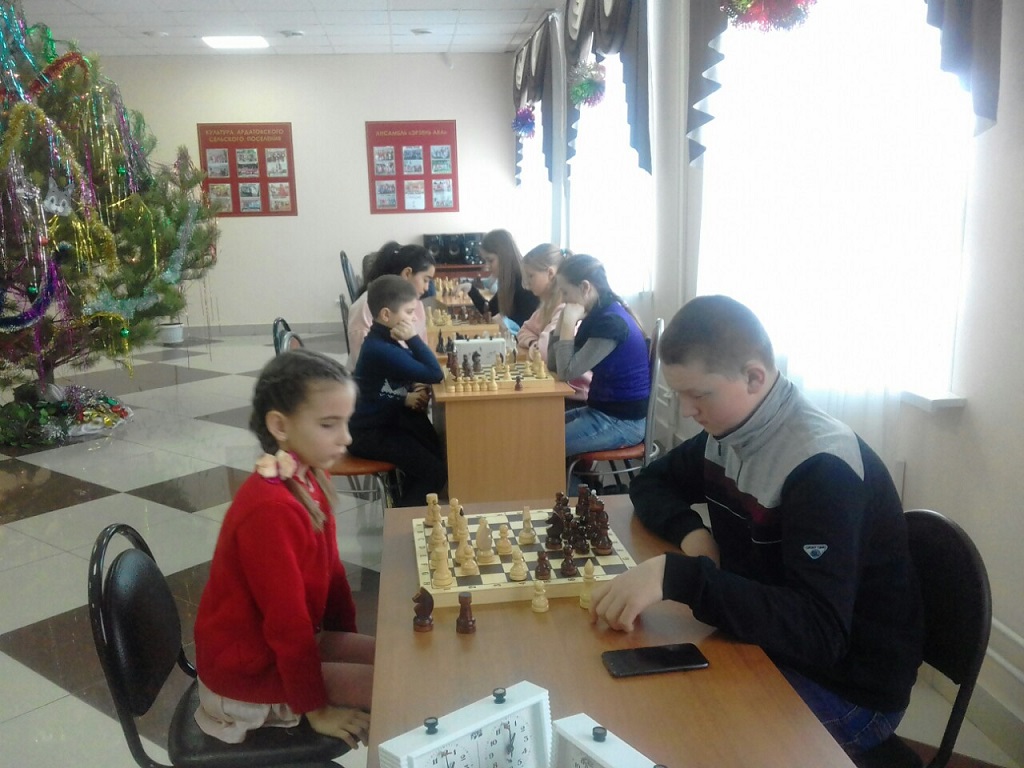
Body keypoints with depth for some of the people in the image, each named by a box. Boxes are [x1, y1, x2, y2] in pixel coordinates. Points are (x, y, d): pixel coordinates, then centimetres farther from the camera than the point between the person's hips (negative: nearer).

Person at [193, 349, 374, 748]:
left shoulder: (311, 480, -5)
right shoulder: (270, 509, -32)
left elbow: (330, 571, 5)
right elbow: (286, 620, -25)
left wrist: (351, 642, 7)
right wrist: (317, 709, -14)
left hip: (290, 639, 8)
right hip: (248, 663, -8)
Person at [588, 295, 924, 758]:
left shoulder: (823, 469, -27)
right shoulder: (727, 433, -3)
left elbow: (817, 631, -35)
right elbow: (651, 482, 12)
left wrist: (676, 576, -44)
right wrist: (689, 531, -9)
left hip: (848, 689, -6)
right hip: (769, 643, 7)